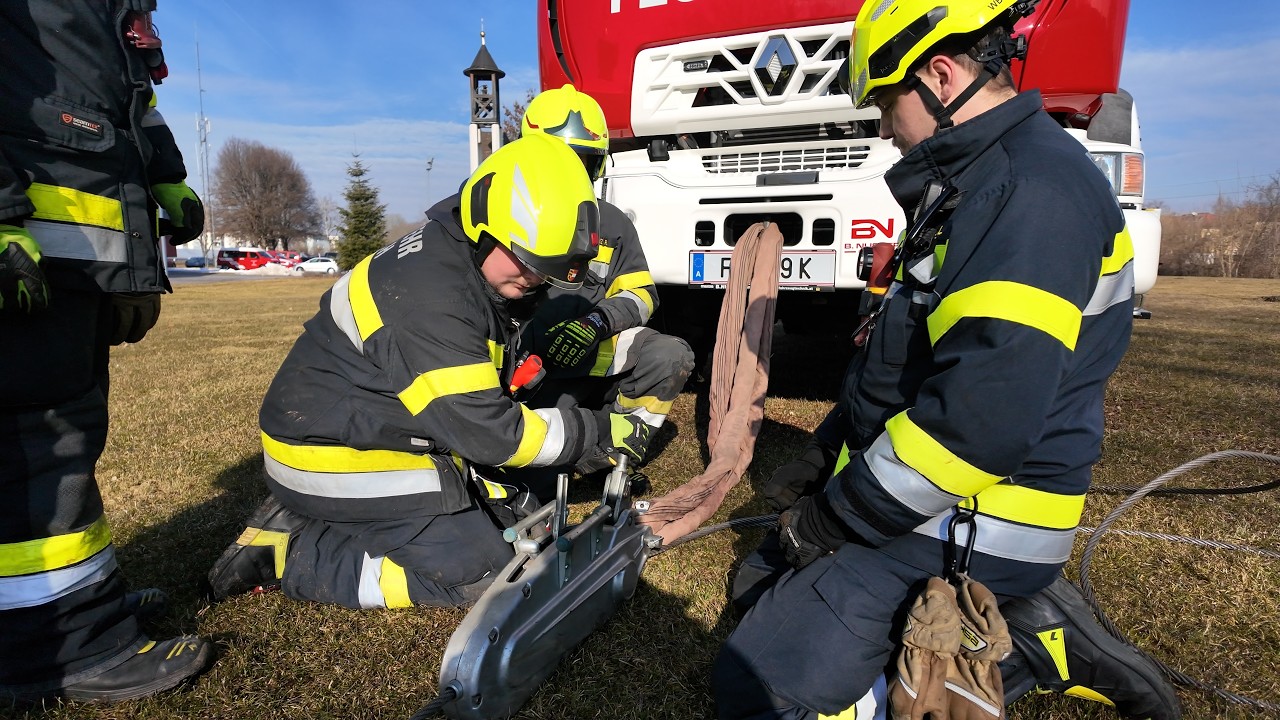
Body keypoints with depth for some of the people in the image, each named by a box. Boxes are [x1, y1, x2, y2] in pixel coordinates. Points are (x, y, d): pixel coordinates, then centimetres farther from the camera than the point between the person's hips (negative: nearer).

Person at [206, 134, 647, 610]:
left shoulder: (467, 263, 3)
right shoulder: (429, 295, -28)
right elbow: (486, 431, -26)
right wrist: (600, 433, -18)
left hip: (381, 437, 10)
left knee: (509, 513, 9)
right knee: (482, 572, -11)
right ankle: (291, 556, -3)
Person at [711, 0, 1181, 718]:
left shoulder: (1032, 187, -20)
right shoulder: (977, 180, 14)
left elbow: (986, 413, -29)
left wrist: (840, 515, -16)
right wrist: (828, 450, 15)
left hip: (968, 525, -10)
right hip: (925, 496, 11)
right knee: (762, 584, 19)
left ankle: (1037, 647, 0)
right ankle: (1028, 620, 13)